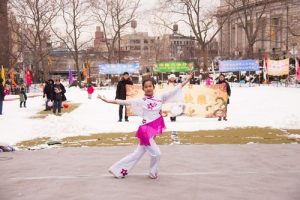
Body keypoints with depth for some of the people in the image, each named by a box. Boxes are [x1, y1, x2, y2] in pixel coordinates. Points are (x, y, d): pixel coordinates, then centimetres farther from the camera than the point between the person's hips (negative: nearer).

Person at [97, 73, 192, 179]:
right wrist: (108, 101, -10)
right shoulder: (141, 101, -4)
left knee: (138, 154, 12)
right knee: (156, 153, -4)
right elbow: (125, 102, -6)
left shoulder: (160, 98, 5)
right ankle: (153, 173, 22)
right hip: (147, 130, -5)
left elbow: (173, 91, 5)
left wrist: (186, 81, 2)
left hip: (154, 130, 5)